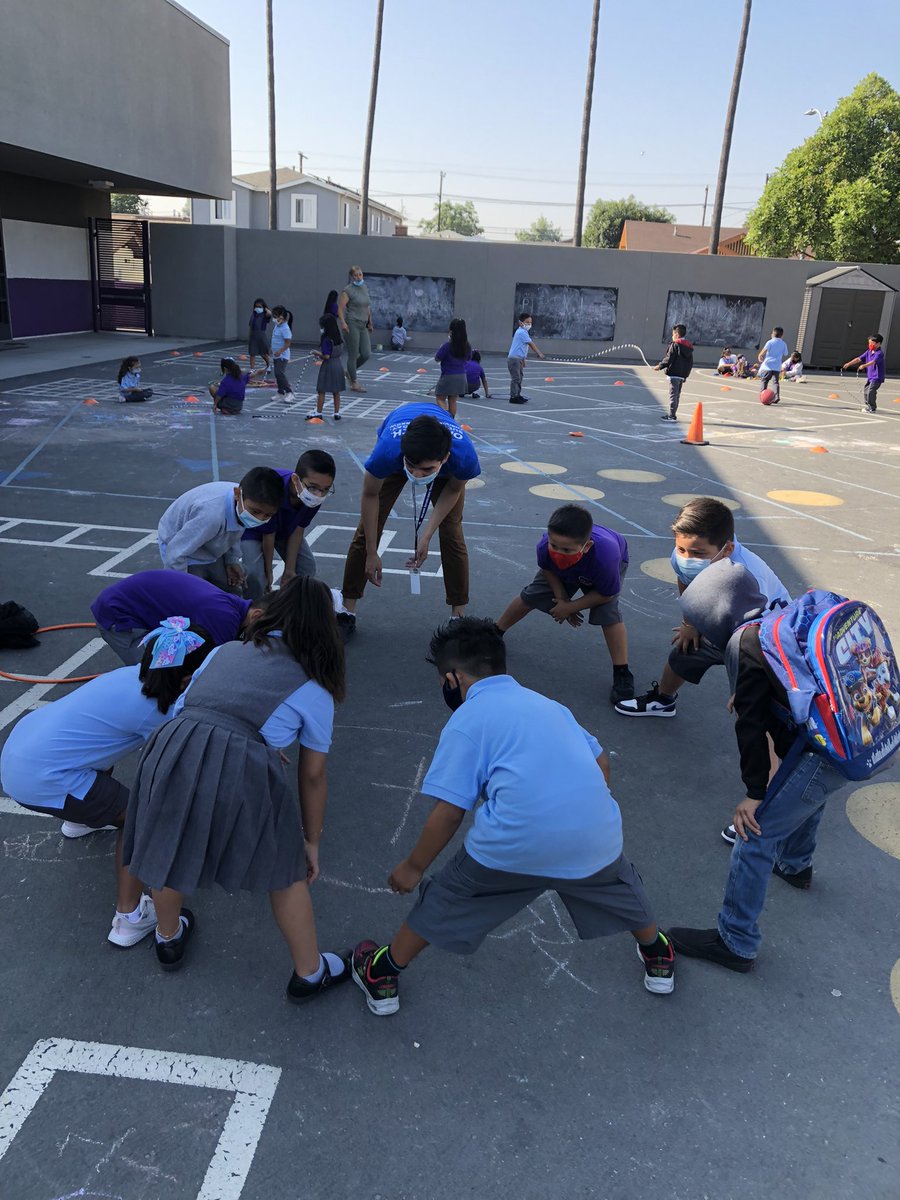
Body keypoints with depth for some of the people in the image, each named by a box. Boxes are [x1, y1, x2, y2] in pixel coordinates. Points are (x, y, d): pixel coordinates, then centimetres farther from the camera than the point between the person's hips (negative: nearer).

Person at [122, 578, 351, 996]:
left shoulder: (225, 651, 22)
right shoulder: (315, 691, 13)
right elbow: (312, 776, 15)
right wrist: (311, 842, 27)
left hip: (173, 749, 4)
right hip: (241, 767, -3)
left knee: (170, 851, 31)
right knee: (285, 871, 22)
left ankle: (168, 939, 58)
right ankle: (309, 973, 39)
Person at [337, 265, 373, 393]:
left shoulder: (365, 288, 14)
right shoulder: (348, 290, -8)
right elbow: (340, 307, -12)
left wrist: (369, 322, 23)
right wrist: (343, 322, -23)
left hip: (363, 326, 7)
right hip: (352, 325, -7)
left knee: (366, 354, 3)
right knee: (353, 355, -2)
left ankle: (350, 372, 26)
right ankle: (354, 383, 8)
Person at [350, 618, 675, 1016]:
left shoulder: (466, 720, 4)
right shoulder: (547, 703, 20)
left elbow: (449, 812, -2)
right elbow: (602, 765, 22)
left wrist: (413, 867, 12)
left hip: (514, 846, -4)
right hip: (595, 836, 4)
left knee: (444, 897, 20)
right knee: (620, 884, 35)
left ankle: (383, 976, 36)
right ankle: (658, 958, 57)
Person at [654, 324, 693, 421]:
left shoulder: (675, 345, -10)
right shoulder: (689, 347, 13)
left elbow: (669, 359, -15)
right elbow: (690, 363, 16)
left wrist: (660, 366, -5)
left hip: (674, 374, -8)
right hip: (682, 375, 8)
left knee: (673, 395, -6)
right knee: (677, 395, 14)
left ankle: (672, 415, -6)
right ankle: (672, 414, 23)